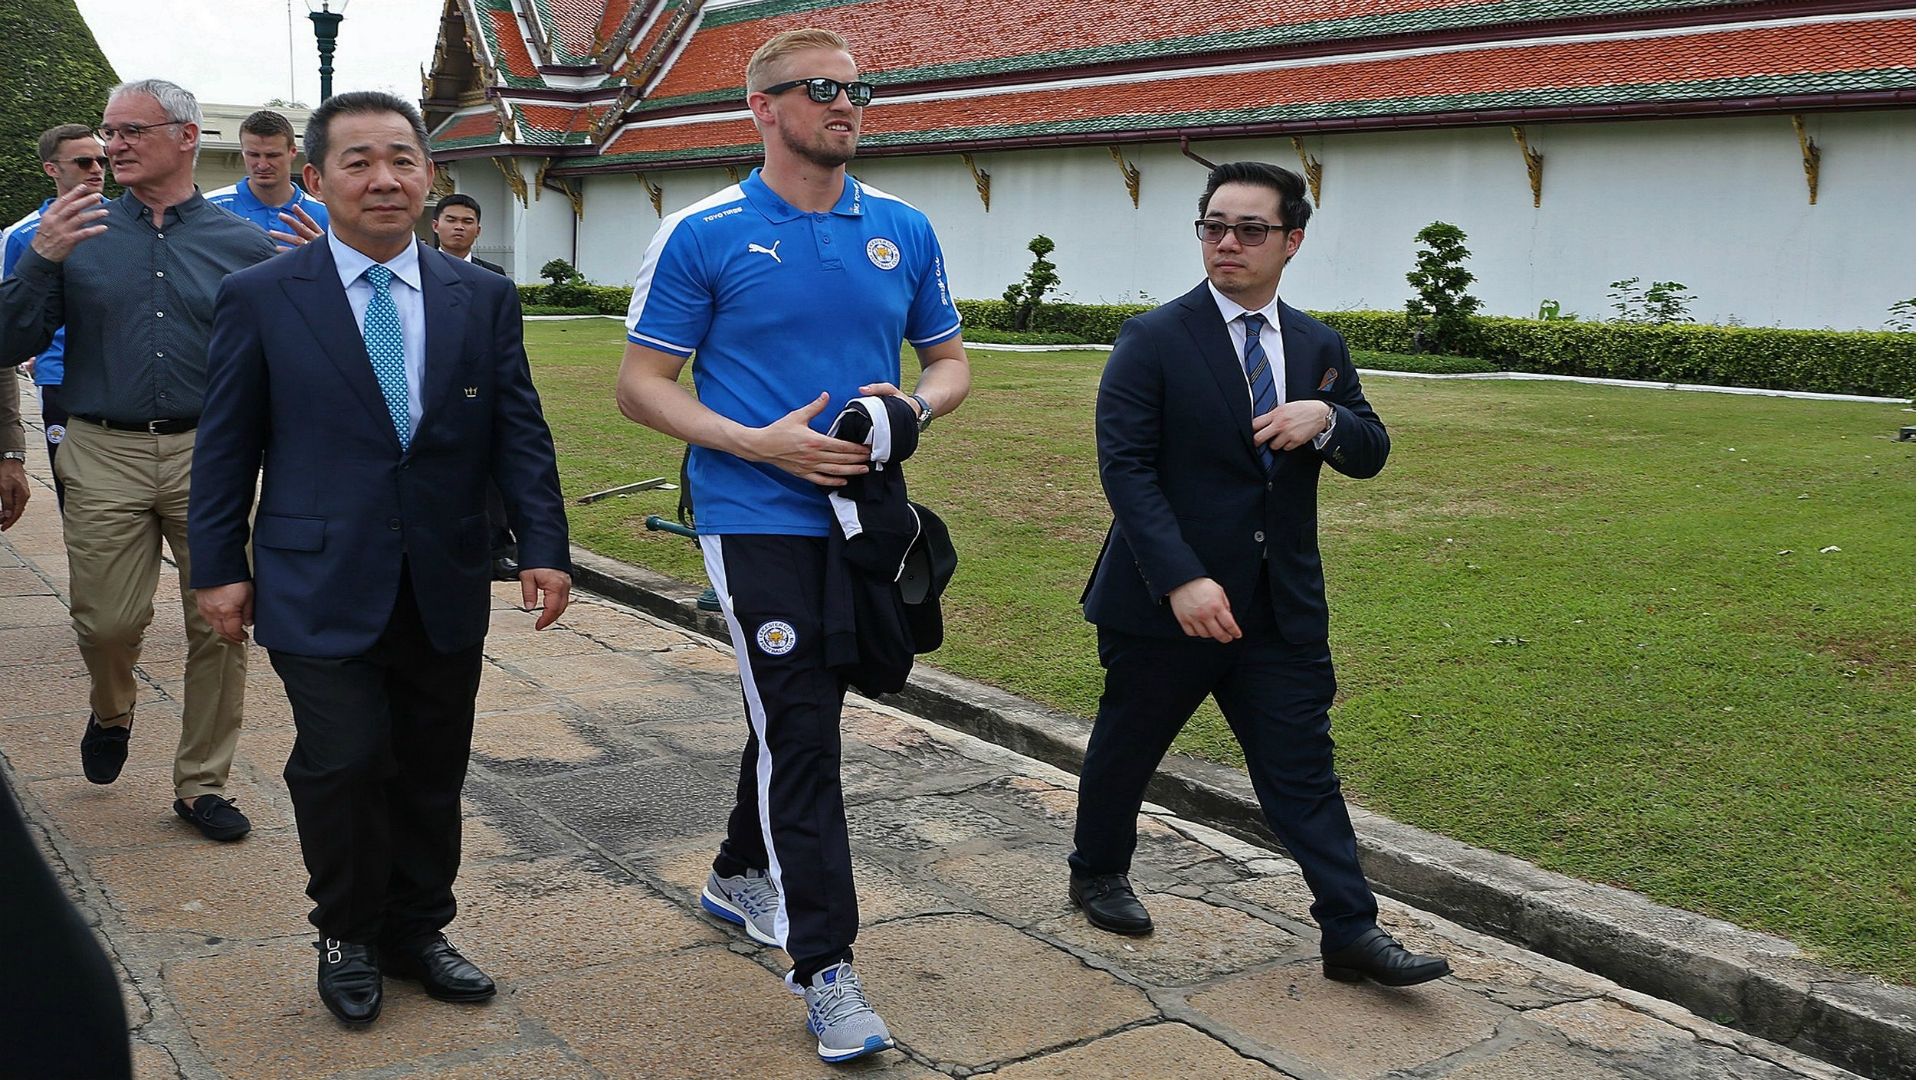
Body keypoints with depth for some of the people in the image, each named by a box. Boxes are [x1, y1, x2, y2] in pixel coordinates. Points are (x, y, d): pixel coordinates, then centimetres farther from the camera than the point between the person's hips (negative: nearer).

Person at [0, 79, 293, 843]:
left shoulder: (244, 246, 5)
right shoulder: (77, 233, 6)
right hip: (105, 456, 0)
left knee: (220, 627, 3)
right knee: (107, 621, 2)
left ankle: (201, 784, 18)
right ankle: (112, 711, 37)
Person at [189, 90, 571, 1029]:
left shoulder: (484, 300, 5)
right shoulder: (260, 299, -1)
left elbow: (520, 433, 4)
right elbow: (226, 446, 2)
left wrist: (544, 547, -4)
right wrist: (218, 566, 0)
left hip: (447, 588, 3)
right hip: (322, 587, -3)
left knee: (431, 770, 11)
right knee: (343, 761, -8)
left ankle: (416, 931, 31)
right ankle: (347, 934, 17)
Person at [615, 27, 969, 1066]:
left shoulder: (904, 230, 6)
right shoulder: (703, 234, -6)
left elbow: (950, 361, 15)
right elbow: (641, 384, -5)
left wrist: (915, 404, -9)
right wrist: (760, 443, -18)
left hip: (864, 513, 5)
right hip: (758, 520, -5)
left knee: (800, 714, 18)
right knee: (799, 729, -7)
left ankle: (741, 874, 41)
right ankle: (824, 966, 1)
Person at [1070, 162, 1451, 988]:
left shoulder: (1319, 348, 8)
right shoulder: (1153, 340, -9)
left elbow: (1370, 455, 10)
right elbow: (1125, 467, -15)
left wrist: (1327, 418, -15)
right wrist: (1181, 580, -25)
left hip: (1281, 605, 4)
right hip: (1164, 603, -3)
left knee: (1303, 767, 4)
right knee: (1126, 749, 14)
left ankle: (1351, 933, 9)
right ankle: (1097, 873, 38)